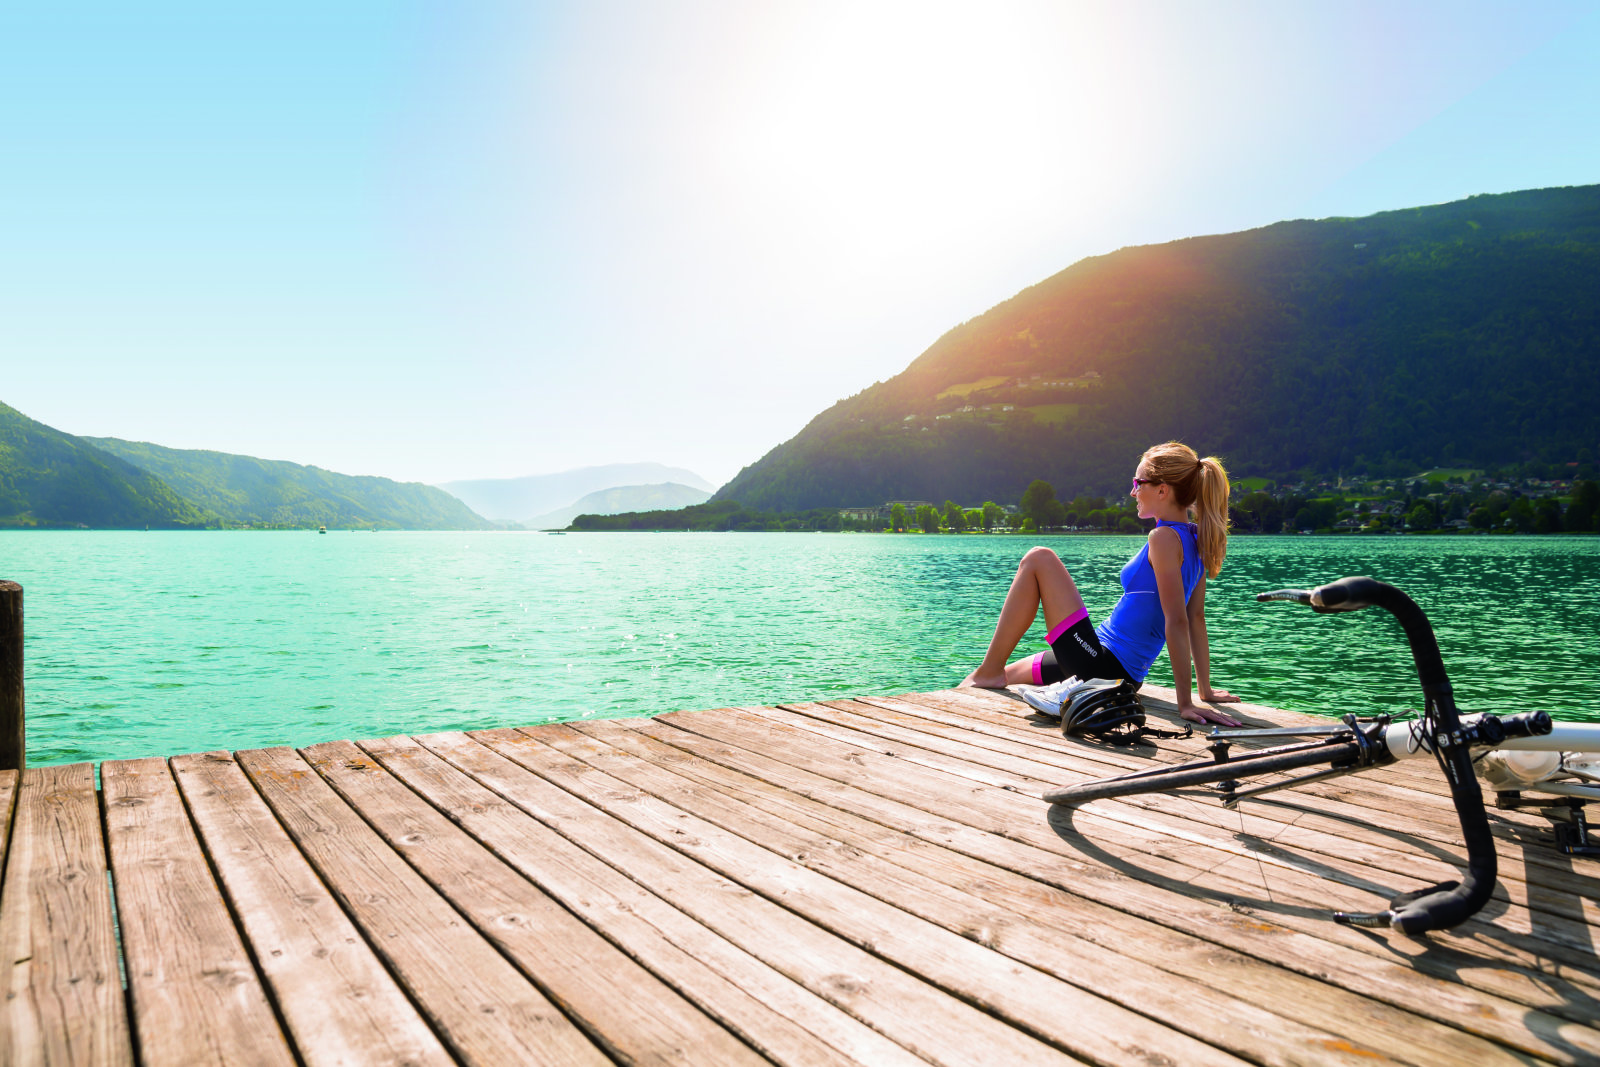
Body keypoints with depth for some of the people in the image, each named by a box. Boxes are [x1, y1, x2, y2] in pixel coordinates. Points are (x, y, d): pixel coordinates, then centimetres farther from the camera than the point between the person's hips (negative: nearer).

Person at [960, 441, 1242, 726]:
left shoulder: (1165, 538, -18)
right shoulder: (1194, 540, 9)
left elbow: (1177, 621, -23)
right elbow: (1196, 617, 11)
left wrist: (1186, 703, -25)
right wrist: (1206, 690, 14)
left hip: (1101, 664, -9)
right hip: (1126, 675, 9)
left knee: (1038, 560, -6)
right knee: (1008, 675, 23)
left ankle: (988, 672, -4)